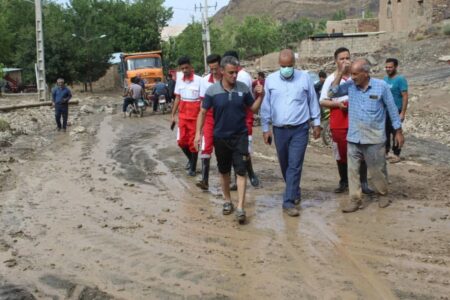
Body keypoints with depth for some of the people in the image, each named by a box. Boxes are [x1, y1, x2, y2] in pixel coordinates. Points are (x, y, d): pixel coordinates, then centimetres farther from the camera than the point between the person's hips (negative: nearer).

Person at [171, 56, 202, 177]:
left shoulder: (199, 80, -13)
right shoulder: (179, 81, 4)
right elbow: (177, 98, 12)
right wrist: (173, 115, 11)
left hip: (195, 117, -5)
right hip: (182, 116, 5)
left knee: (193, 143, 2)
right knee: (181, 141, 9)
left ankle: (193, 168, 15)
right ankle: (190, 159, 35)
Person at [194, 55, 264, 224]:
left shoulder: (243, 88, -5)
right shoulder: (212, 90, -9)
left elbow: (253, 109, 6)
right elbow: (203, 112, -1)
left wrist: (260, 96, -12)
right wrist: (198, 133, -9)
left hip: (240, 136, 0)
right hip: (221, 137, 0)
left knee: (241, 171, -6)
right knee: (224, 171, 14)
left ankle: (240, 208, -5)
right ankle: (227, 201, 32)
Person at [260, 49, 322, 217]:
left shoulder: (304, 78, -2)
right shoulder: (270, 80, 0)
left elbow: (313, 102, 6)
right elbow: (266, 106, 4)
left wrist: (316, 123, 6)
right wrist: (265, 129, 3)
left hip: (300, 129, -2)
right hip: (279, 130, 2)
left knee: (294, 166, -7)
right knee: (285, 165, 14)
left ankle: (289, 202, -5)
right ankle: (295, 192, 35)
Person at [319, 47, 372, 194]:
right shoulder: (331, 79, 2)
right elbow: (322, 101, 2)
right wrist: (337, 104, -13)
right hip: (338, 122, 0)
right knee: (341, 153, 8)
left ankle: (363, 182, 8)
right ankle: (343, 182, 21)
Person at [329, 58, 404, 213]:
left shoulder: (381, 86, -8)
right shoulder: (350, 85, -1)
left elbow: (392, 109, -1)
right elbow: (332, 93, -10)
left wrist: (398, 132, 1)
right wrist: (340, 73, -12)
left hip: (374, 138, -3)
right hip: (353, 138, 3)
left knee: (377, 169, 9)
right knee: (353, 169, 4)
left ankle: (383, 194, 31)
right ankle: (355, 199, 13)